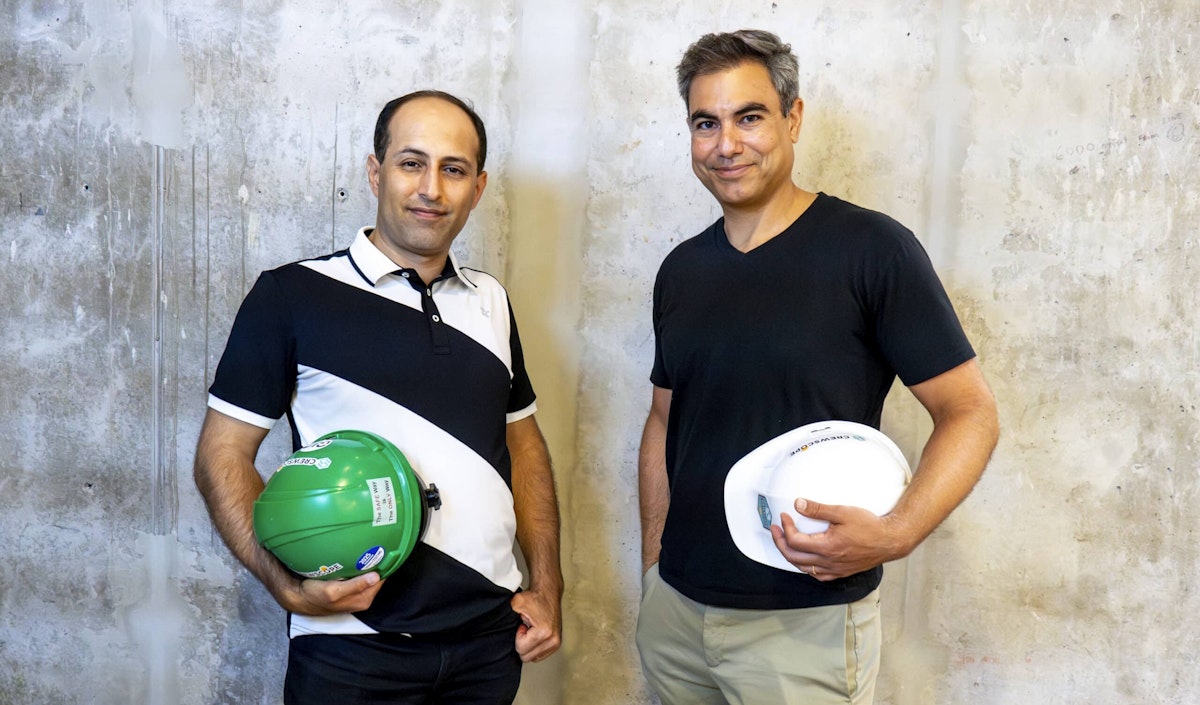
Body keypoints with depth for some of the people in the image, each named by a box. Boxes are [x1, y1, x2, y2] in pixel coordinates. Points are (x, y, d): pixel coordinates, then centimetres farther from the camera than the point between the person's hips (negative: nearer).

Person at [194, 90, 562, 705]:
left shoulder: (490, 302, 8)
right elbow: (222, 454, -5)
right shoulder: (292, 295, -5)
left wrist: (546, 585, 7)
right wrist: (288, 585, -18)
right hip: (351, 645, -4)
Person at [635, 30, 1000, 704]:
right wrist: (652, 566, 9)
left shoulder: (872, 248, -11)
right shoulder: (682, 270, 5)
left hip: (807, 618, -5)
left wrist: (896, 534, -25)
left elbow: (971, 413, -10)